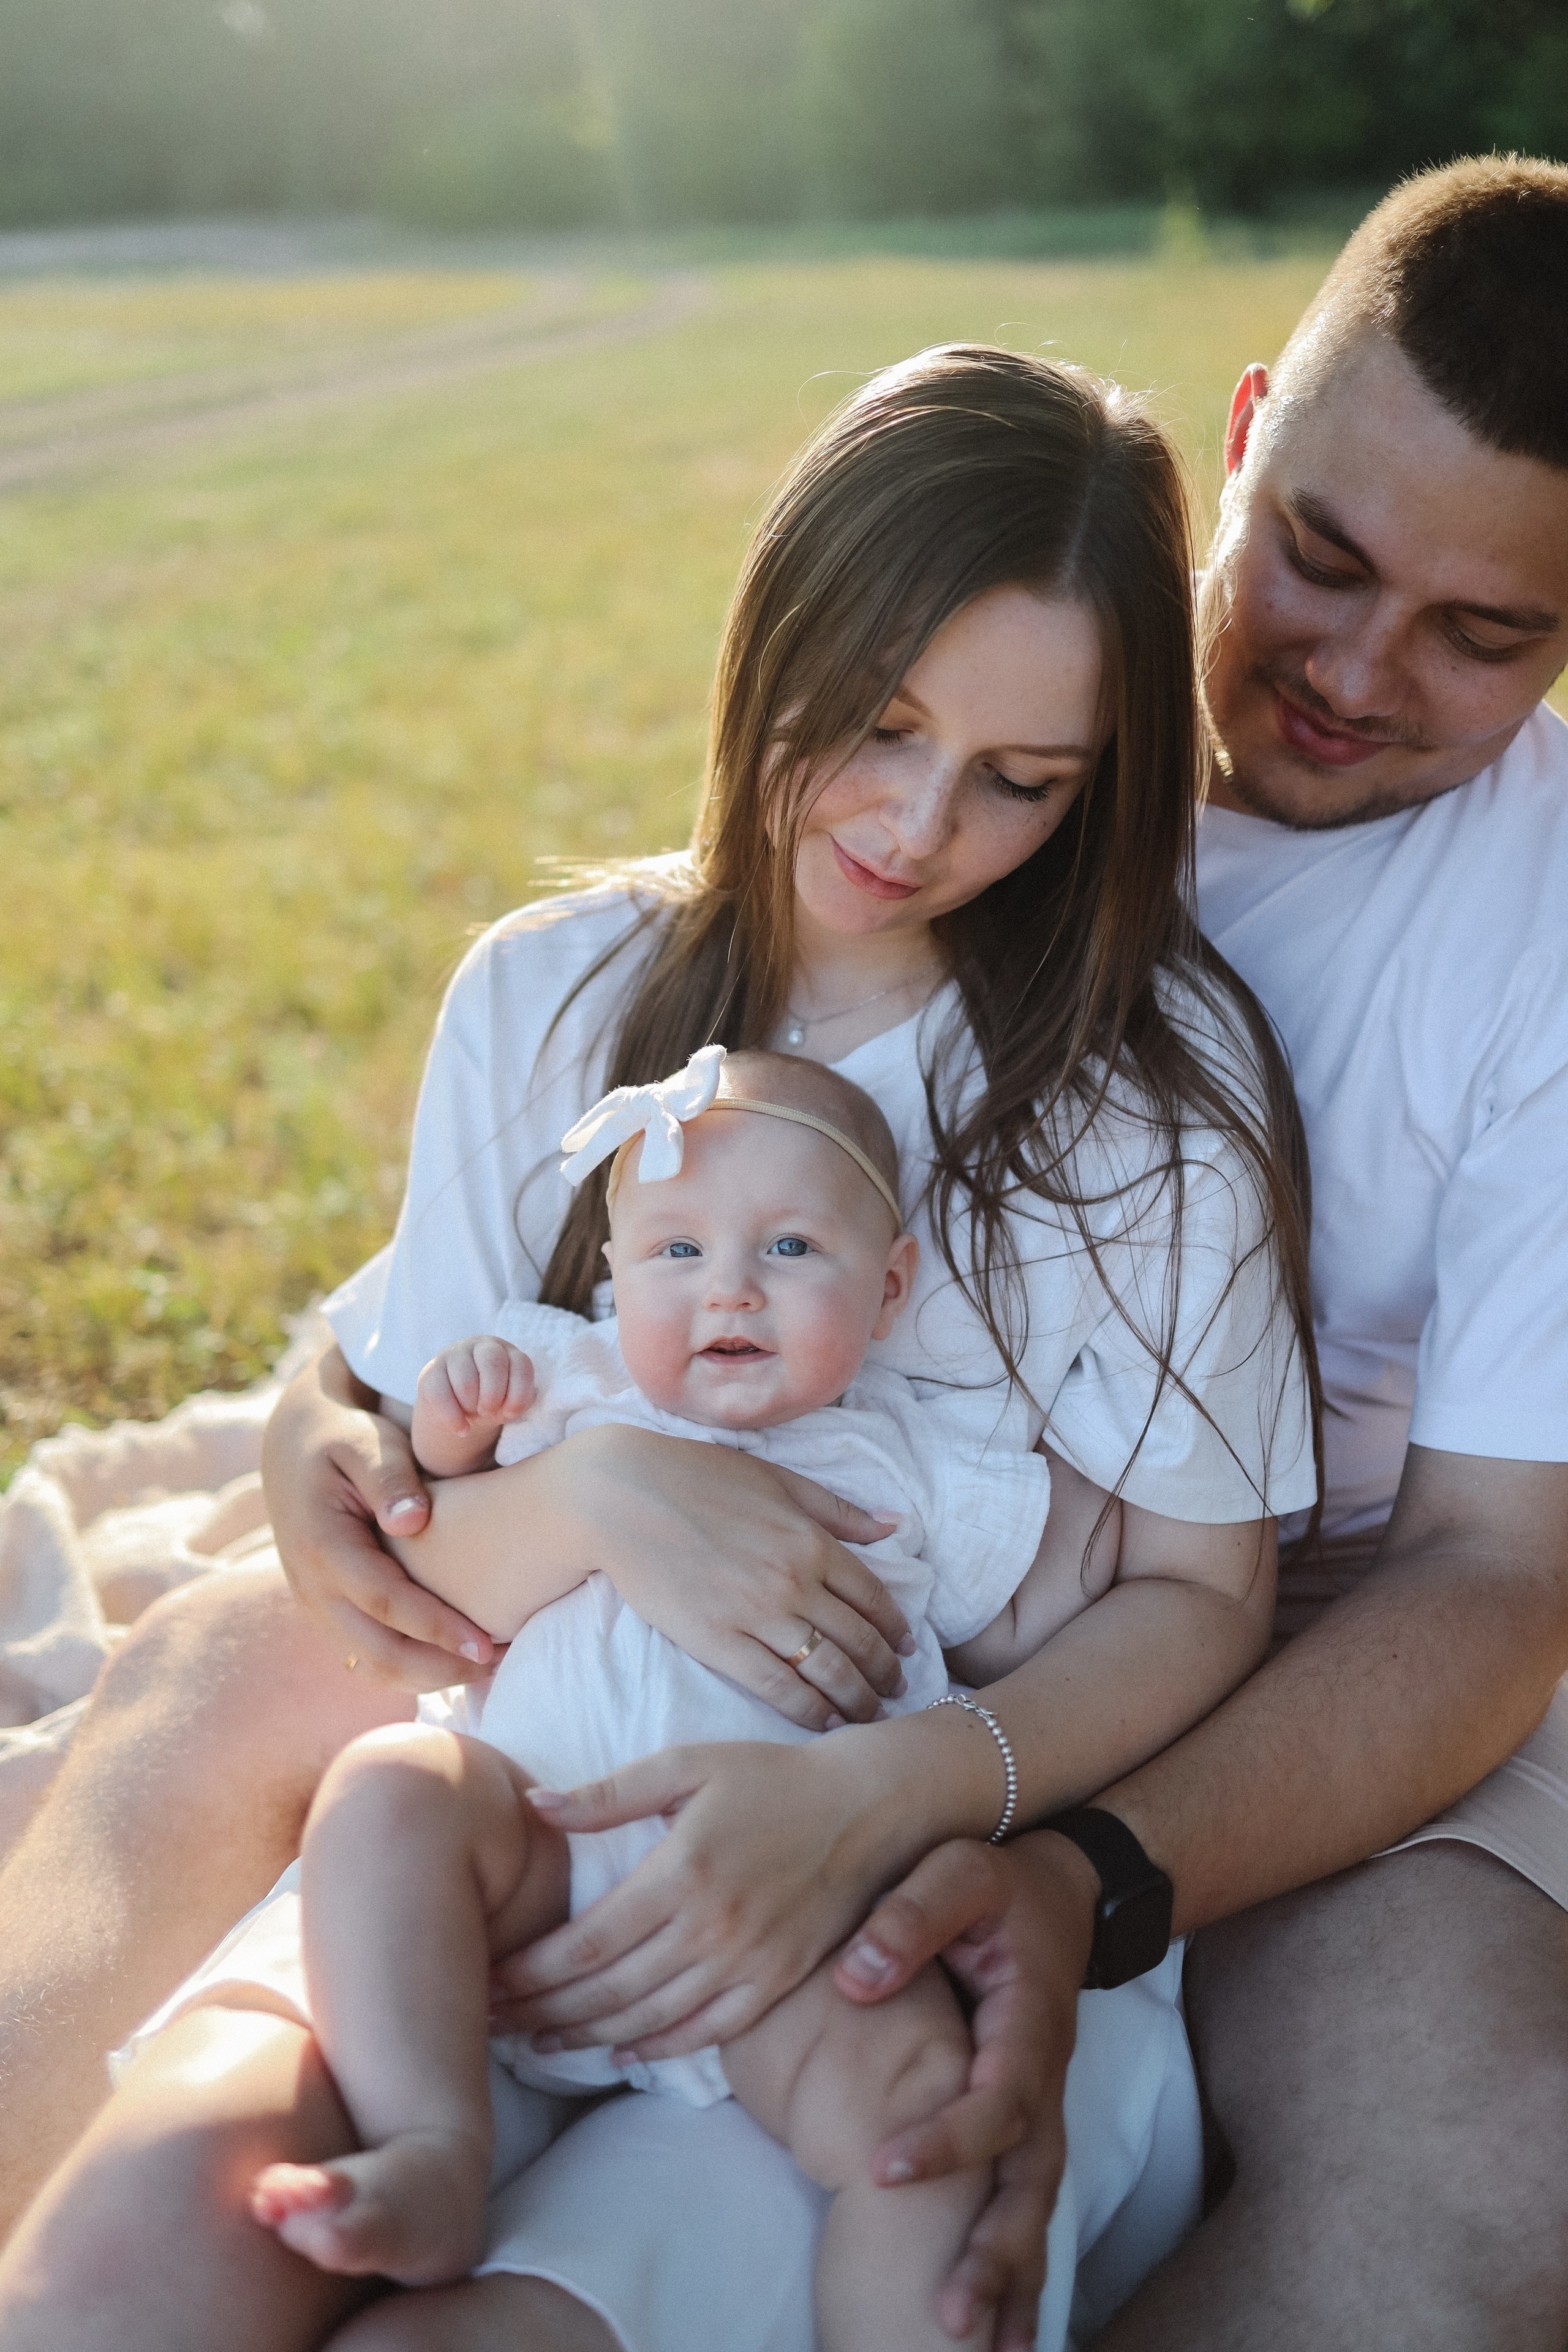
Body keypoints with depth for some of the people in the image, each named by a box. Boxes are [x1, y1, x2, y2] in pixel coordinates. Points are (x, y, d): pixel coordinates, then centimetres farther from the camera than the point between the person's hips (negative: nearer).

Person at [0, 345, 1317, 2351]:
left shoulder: (1159, 1075, -2)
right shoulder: (548, 998, 7)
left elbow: (1197, 1598, -2)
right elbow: (382, 1417, 9)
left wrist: (890, 1794, -21)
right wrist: (581, 1482, -14)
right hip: (517, 1838, 3)